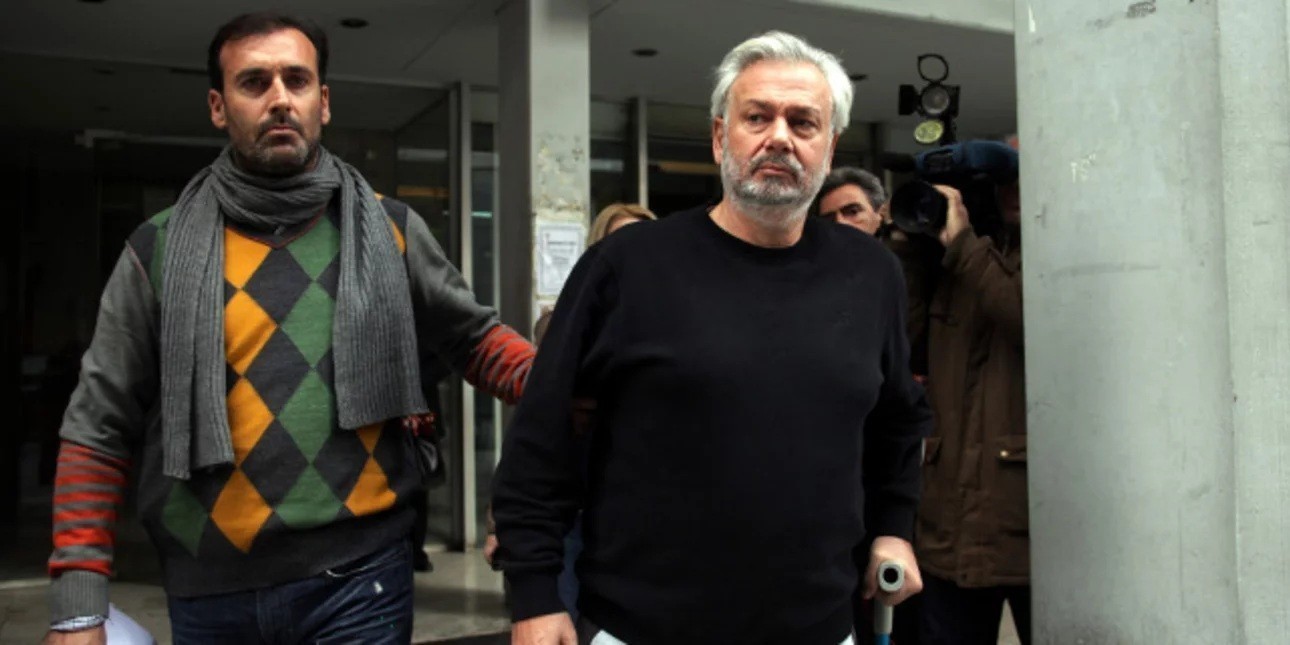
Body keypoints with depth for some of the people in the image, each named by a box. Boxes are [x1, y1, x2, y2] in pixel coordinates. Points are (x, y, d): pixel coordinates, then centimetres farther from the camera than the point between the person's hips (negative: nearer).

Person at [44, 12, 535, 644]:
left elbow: (474, 337, 11)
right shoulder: (161, 250, 0)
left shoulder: (387, 231, 2)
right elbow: (100, 430, 2)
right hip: (209, 593, 1)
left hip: (357, 576, -1)